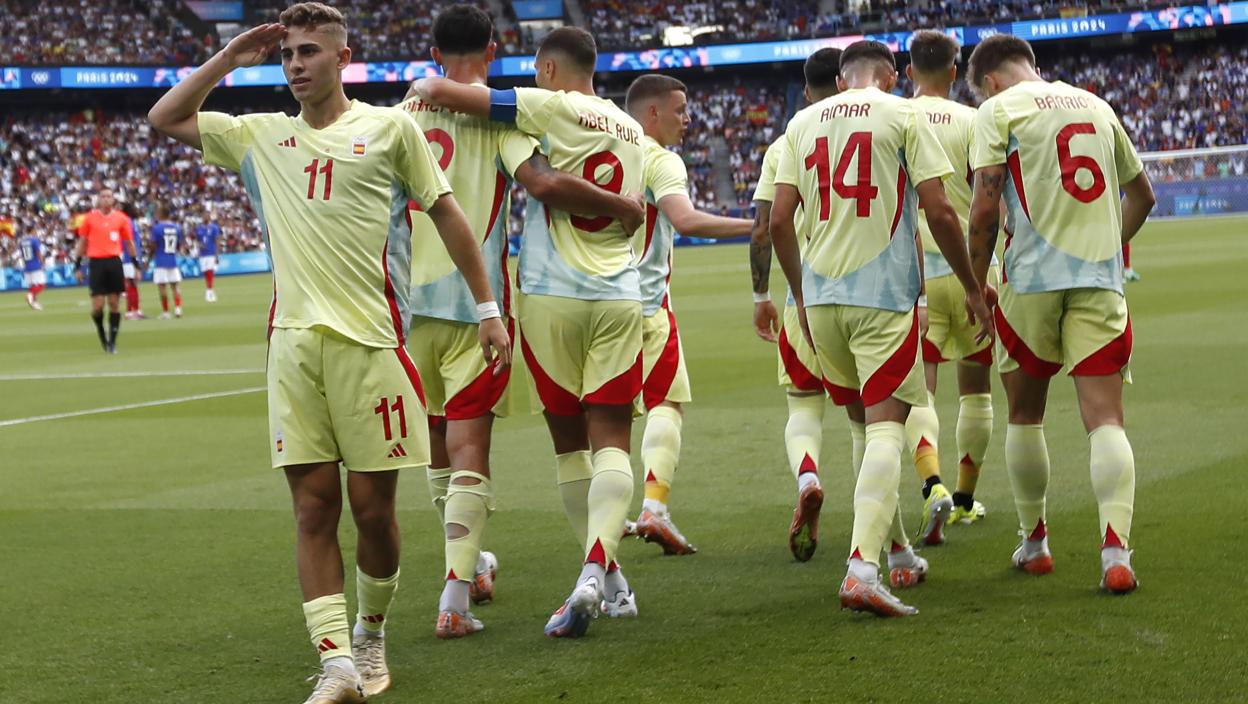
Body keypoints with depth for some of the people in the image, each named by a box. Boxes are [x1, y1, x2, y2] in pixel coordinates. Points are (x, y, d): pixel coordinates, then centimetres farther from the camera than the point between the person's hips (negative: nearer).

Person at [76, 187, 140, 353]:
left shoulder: (121, 218, 5)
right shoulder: (90, 218, 3)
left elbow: (129, 243, 12)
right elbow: (82, 242, 9)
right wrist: (78, 266, 6)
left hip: (114, 263, 1)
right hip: (96, 263, -1)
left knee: (114, 304, 1)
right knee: (97, 306, -6)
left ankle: (112, 341, 9)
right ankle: (101, 332, 22)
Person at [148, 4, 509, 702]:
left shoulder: (390, 127, 4)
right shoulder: (263, 136, 15)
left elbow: (448, 214, 8)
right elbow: (167, 118, 23)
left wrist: (488, 309, 7)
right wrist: (228, 60, 14)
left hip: (370, 341, -3)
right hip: (293, 343, 3)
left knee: (373, 505, 1)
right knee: (314, 505, -3)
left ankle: (372, 632, 24)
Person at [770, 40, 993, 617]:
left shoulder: (802, 123, 12)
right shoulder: (903, 116, 0)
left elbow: (779, 221, 8)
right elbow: (939, 212, -6)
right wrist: (972, 287, 5)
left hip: (820, 293, 4)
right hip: (884, 293, -4)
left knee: (868, 421, 19)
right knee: (885, 427, -7)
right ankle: (863, 568, -21)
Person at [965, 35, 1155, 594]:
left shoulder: (998, 110, 1)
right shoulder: (1096, 105, 17)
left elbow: (985, 208, -8)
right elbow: (1142, 195, 24)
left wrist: (976, 284, 2)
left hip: (1032, 279, -3)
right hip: (1100, 281, 3)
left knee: (1025, 415, 15)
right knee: (1105, 419, -3)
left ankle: (1034, 543, 23)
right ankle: (1115, 552, -19)